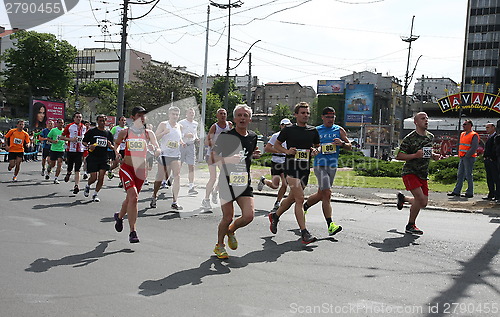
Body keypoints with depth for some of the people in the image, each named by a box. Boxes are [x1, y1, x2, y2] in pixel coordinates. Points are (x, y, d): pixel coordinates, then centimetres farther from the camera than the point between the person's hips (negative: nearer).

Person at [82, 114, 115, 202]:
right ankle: (87, 186, 29)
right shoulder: (91, 132, 1)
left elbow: (113, 147, 14)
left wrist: (110, 146, -9)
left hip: (104, 159, 3)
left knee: (101, 178, -3)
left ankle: (95, 194, 13)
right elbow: (84, 142, 7)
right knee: (94, 177, -5)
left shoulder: (109, 134, 9)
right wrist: (89, 146, -13)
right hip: (93, 158, -3)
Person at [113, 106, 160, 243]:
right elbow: (116, 143, 19)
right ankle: (132, 232, -13)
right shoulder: (125, 132, 1)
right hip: (127, 168, -3)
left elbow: (158, 151, -2)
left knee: (130, 198, 15)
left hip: (141, 169, 3)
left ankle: (119, 216, 48)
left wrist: (154, 150, -24)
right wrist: (117, 152, 1)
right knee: (133, 196, -20)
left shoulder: (148, 133, 3)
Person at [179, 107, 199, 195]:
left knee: (191, 166, -2)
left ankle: (191, 186, -2)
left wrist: (196, 139, 6)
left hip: (191, 146, 4)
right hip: (182, 145, -4)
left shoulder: (195, 124, 13)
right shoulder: (181, 123, -3)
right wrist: (185, 135, -22)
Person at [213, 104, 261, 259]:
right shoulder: (225, 136, -7)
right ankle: (219, 245, 24)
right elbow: (214, 157, -4)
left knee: (249, 216, -8)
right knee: (228, 218, -2)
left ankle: (231, 231, 25)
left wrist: (254, 155, 4)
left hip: (244, 182, 4)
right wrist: (229, 159, -21)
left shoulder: (253, 137, 10)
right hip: (227, 181, -4)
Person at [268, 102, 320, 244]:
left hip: (305, 169, 5)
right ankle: (304, 233, -12)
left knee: (292, 198, 15)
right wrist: (287, 151, -9)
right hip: (291, 167, -5)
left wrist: (315, 151, -2)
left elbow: (317, 146, 21)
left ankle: (275, 216, 40)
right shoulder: (288, 130, -1)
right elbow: (276, 144, 9)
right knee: (300, 198, -15)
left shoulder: (313, 131, 9)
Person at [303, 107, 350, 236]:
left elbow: (350, 147, 11)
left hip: (333, 166, 4)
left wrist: (342, 144, -10)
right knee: (327, 194, -13)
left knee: (321, 194, 12)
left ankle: (303, 208, 38)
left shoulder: (339, 130, 11)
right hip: (320, 165, -4)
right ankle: (330, 225, -12)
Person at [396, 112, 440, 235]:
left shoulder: (430, 136, 9)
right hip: (410, 172, -7)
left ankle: (402, 198, 35)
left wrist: (434, 156, 5)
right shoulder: (410, 138, -13)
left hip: (423, 174, 7)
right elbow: (398, 156, -13)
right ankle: (410, 226, -1)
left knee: (424, 203, 6)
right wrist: (415, 155, -24)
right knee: (420, 198, -20)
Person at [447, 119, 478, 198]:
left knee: (468, 176, -4)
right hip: (462, 158, 8)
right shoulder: (462, 134, 16)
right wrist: (460, 155, 12)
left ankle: (470, 193, 3)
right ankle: (456, 191, 12)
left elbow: (474, 148, -16)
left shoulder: (474, 135, -9)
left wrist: (467, 156, -16)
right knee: (460, 175, 8)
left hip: (469, 158, -8)